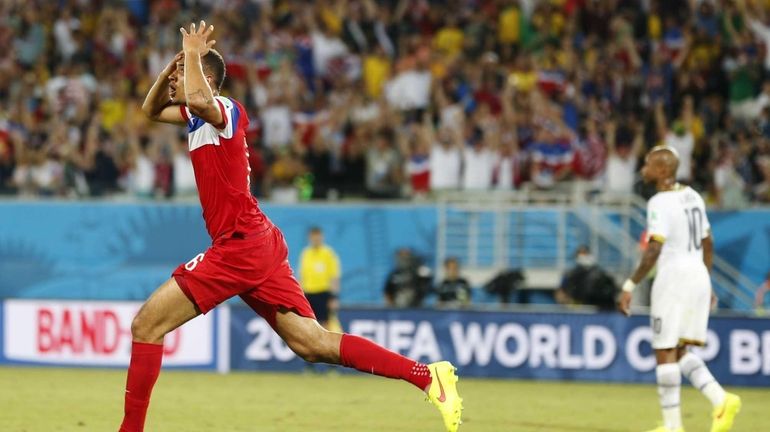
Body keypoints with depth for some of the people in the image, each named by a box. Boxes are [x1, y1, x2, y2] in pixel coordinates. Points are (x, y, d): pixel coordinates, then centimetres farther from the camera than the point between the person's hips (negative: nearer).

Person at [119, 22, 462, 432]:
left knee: (147, 324, -8)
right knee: (313, 344, 2)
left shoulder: (223, 109, -8)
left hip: (240, 244, -10)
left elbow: (198, 99, -33)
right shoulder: (200, 116, 19)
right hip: (260, 244, 10)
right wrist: (174, 66, 16)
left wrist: (192, 53, -15)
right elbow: (151, 110, 34)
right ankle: (427, 375, -4)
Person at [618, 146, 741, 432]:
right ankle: (721, 400, -2)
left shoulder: (660, 203, -14)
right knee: (680, 352, 15)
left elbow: (654, 251, -22)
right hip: (698, 276, 8)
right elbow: (708, 244, 19)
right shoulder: (692, 196, 12)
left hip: (673, 277, -8)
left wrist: (630, 286, -20)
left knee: (665, 353, 0)